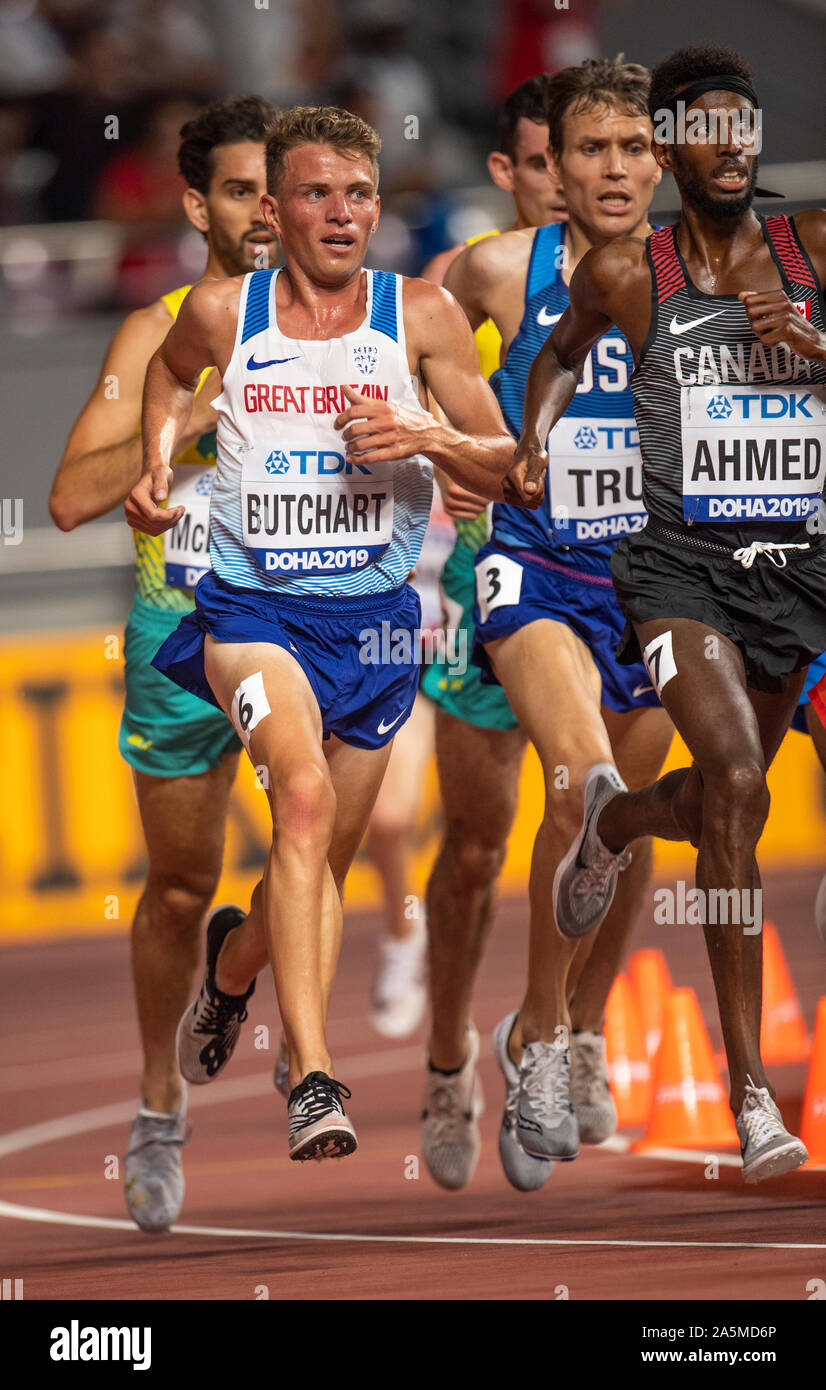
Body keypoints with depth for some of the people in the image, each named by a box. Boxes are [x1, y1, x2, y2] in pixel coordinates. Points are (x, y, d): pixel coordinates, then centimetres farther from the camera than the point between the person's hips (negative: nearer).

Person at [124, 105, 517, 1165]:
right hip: (252, 603, -3)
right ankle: (312, 1077, -34)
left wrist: (423, 437, -17)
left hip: (374, 612, 3)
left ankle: (233, 961, 50)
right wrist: (157, 466, 7)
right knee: (305, 793, -28)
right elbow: (170, 370, 23)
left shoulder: (423, 316, -3)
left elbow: (504, 469, 2)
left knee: (326, 861, 14)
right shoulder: (222, 313, -3)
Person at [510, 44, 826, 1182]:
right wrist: (534, 439, 6)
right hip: (682, 564, -3)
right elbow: (565, 350, 24)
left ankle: (612, 819, 57)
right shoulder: (625, 274, 2)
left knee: (719, 806, 18)